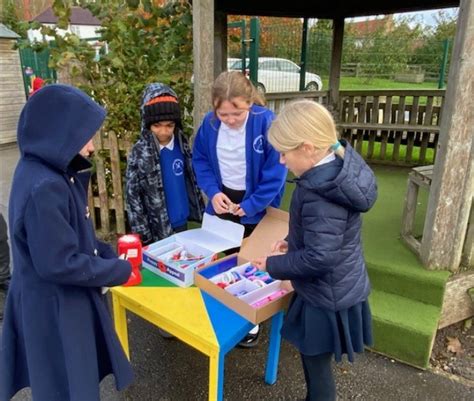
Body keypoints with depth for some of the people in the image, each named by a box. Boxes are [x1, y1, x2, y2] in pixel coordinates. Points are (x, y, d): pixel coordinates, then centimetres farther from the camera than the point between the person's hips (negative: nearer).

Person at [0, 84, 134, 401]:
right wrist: (120, 271, -17)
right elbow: (59, 264, -27)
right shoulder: (44, 187, -30)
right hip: (55, 309, -9)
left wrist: (109, 254, -1)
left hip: (64, 301, 9)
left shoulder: (48, 171, 1)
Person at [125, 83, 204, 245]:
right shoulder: (139, 152, -14)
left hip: (182, 221, 4)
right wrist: (143, 234, -12)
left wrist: (200, 211, 11)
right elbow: (132, 195, -12)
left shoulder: (181, 144, -2)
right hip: (157, 228, -4)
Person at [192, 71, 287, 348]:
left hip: (255, 206, -4)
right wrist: (213, 192, -13)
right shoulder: (210, 123, -11)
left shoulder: (266, 122, -23)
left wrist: (250, 205, -20)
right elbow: (200, 159, 1)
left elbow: (276, 171, -20)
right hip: (223, 201, 4)